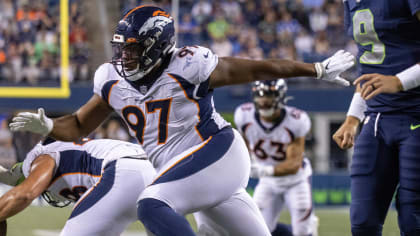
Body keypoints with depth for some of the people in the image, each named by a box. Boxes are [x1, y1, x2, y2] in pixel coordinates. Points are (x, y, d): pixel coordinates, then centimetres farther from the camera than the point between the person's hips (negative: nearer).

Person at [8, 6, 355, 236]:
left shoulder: (187, 66, -14)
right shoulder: (113, 82, 4)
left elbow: (257, 70, -8)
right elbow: (79, 126, 14)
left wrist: (318, 70, -3)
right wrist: (46, 126, -7)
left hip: (216, 152, -7)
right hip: (179, 169, 7)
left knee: (152, 204, -25)